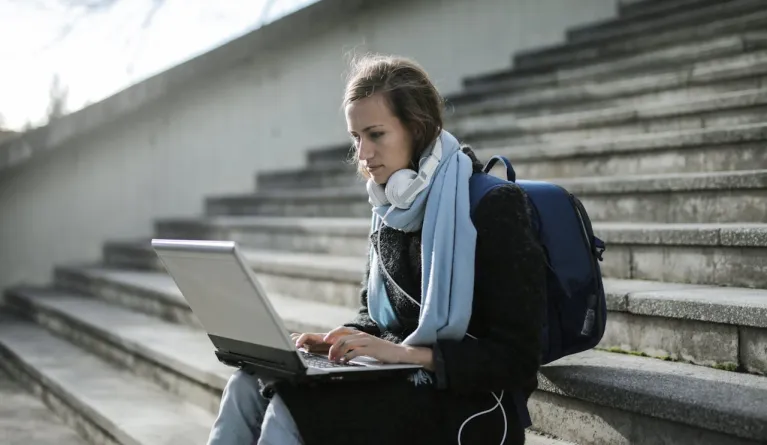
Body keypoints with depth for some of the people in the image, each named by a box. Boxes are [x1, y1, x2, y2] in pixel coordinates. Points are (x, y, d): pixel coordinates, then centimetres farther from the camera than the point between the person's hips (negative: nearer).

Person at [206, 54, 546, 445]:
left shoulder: (495, 207, -13)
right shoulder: (390, 211, 9)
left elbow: (517, 356, -16)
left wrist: (405, 352, -23)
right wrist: (340, 339, -2)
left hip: (470, 406, -7)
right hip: (400, 385, 7)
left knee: (290, 409, -26)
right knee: (249, 386, -15)